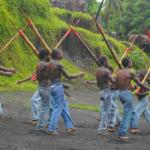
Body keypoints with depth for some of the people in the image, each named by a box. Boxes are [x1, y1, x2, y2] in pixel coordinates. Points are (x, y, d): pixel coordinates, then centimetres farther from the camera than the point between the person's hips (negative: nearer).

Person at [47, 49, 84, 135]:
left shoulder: (50, 63, 9)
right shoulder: (59, 65, -16)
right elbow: (68, 76, -14)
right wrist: (79, 75, -1)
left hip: (52, 86, 9)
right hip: (58, 87, -9)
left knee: (64, 106, 16)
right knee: (58, 109, -2)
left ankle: (69, 126, 20)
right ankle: (51, 129, -1)